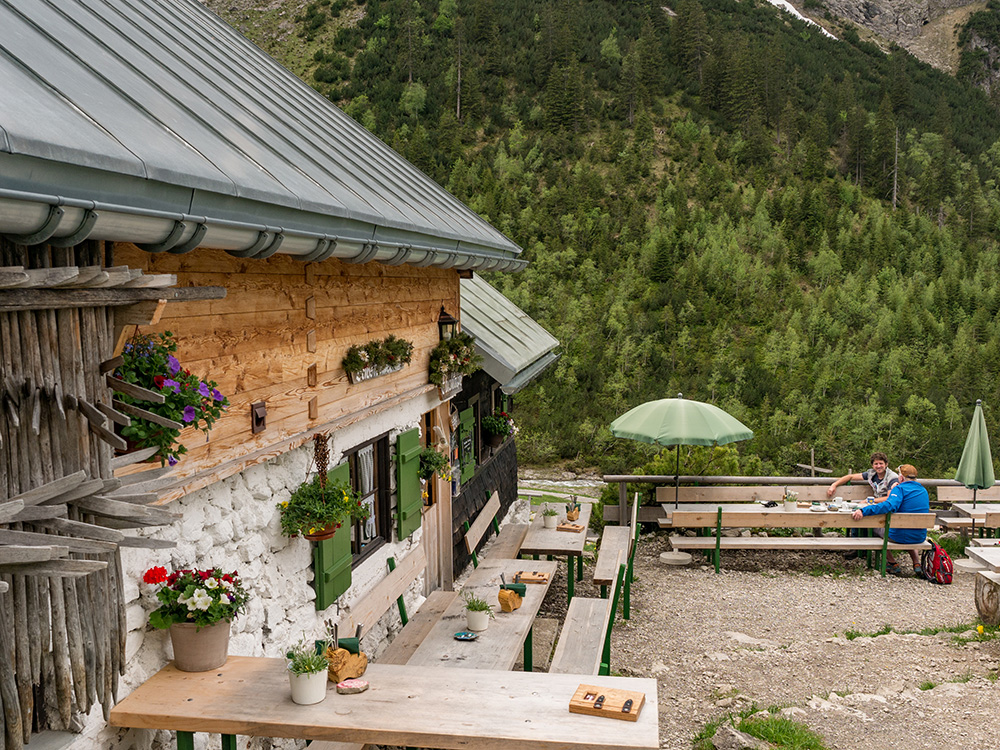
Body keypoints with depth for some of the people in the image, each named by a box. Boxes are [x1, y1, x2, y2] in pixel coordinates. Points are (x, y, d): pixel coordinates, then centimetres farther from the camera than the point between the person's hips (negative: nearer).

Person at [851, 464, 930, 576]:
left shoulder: (900, 489, -14)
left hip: (900, 536, -6)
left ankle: (893, 564, 19)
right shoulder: (923, 490, 8)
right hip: (920, 537, 6)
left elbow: (889, 505, -33)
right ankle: (916, 563, 24)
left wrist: (863, 511, -41)